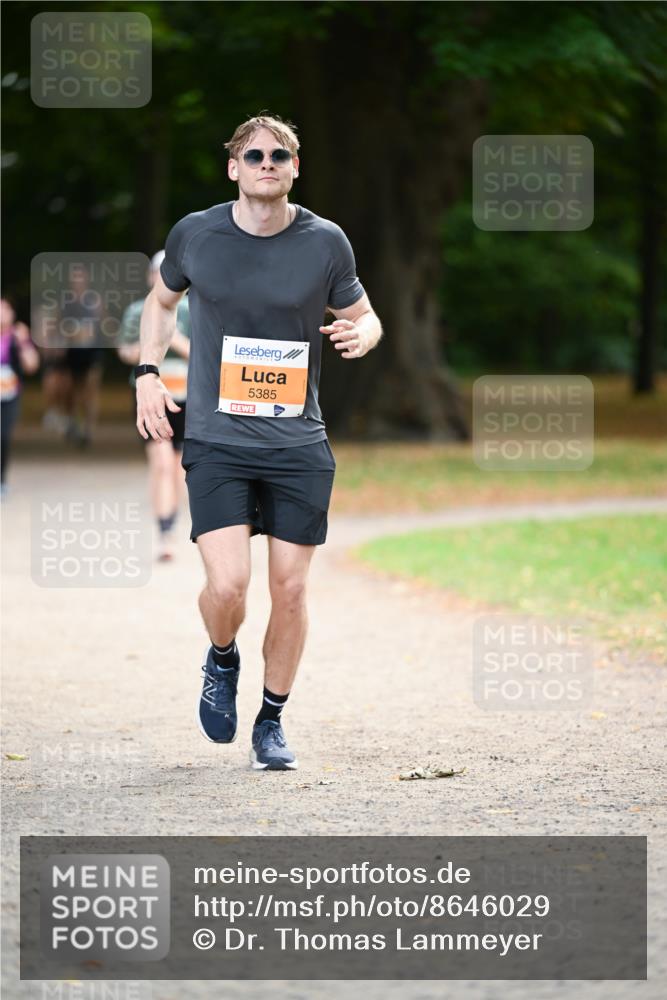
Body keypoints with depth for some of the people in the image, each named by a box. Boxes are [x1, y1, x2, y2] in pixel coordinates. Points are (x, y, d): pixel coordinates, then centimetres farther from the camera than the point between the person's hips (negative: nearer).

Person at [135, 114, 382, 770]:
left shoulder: (325, 242, -1)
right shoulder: (194, 235, 0)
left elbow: (363, 316, 13)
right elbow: (162, 301, 19)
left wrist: (361, 334, -11)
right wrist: (148, 373, 6)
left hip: (299, 448, 1)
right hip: (215, 442, -1)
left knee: (289, 590, 2)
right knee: (228, 584, -15)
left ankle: (271, 724, 21)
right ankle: (222, 661, 19)